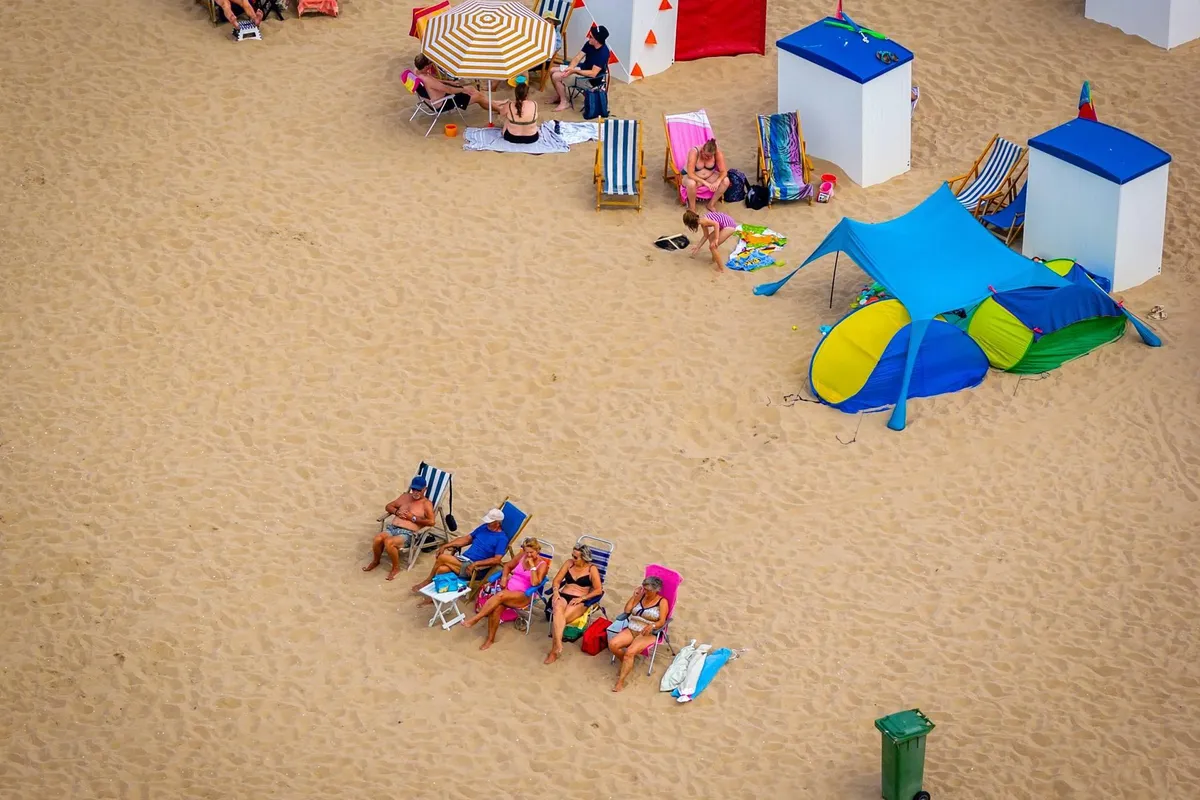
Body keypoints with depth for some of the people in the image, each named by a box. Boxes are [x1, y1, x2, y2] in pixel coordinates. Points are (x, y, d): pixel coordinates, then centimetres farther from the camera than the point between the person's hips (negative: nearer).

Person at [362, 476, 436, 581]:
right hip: (392, 528, 5)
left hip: (407, 533, -5)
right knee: (378, 539, -27)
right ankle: (375, 561, 3)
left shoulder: (426, 503, 4)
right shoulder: (405, 497, 22)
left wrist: (413, 518, -11)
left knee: (389, 542, -35)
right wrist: (397, 512, 4)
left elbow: (431, 521, -9)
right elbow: (388, 506, 26)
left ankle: (396, 568, -11)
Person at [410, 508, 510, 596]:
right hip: (463, 558, 7)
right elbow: (467, 539, 19)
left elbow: (497, 560, -17)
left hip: (473, 567, -6)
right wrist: (446, 546, 10)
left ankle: (428, 581, 1)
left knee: (442, 558, -21)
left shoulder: (502, 539, -8)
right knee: (441, 570, -25)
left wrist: (476, 563, -25)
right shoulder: (484, 527, 15)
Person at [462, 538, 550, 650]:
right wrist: (504, 577, 3)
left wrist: (532, 565, -18)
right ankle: (490, 639, -19)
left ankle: (475, 619, -29)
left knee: (500, 595, -34)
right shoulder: (522, 556, 9)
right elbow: (508, 566, 22)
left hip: (524, 595, -4)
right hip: (509, 589, 4)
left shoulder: (542, 564, -5)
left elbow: (535, 583, -18)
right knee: (497, 607, -29)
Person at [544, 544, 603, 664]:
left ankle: (554, 650, -28)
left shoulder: (591, 569, 1)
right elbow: (556, 580, 16)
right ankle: (558, 646, -48)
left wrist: (582, 598, -13)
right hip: (563, 596, 3)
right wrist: (556, 591, -6)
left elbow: (598, 590, -4)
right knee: (558, 609, -36)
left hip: (579, 601, -3)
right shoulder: (569, 564, 14)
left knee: (560, 618, -33)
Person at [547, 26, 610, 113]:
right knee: (553, 71, 7)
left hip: (591, 78, -9)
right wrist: (570, 68, -21)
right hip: (583, 67, 9)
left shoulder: (603, 53, -30)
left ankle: (564, 103, -1)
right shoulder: (589, 44, -6)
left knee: (556, 76, -17)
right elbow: (578, 57, -1)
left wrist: (574, 71, -27)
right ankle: (558, 96, 24)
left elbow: (593, 73, -32)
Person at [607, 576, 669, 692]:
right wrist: (634, 596, 3)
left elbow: (662, 621, -11)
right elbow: (627, 610, 12)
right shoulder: (641, 596, 15)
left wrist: (652, 626, -31)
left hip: (648, 634, -6)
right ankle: (627, 665, 5)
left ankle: (620, 682, -31)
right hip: (631, 630, 6)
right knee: (612, 644, -22)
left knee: (630, 652, -33)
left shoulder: (662, 602, -1)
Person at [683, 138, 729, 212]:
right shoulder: (694, 153, -31)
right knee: (691, 183, -39)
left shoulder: (718, 152, -22)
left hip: (709, 176, 4)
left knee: (726, 181, -22)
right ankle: (692, 207, -14)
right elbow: (690, 174, -34)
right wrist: (705, 182, -39)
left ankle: (711, 204, -6)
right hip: (693, 177, -4)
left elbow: (723, 172, -19)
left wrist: (717, 182, -37)